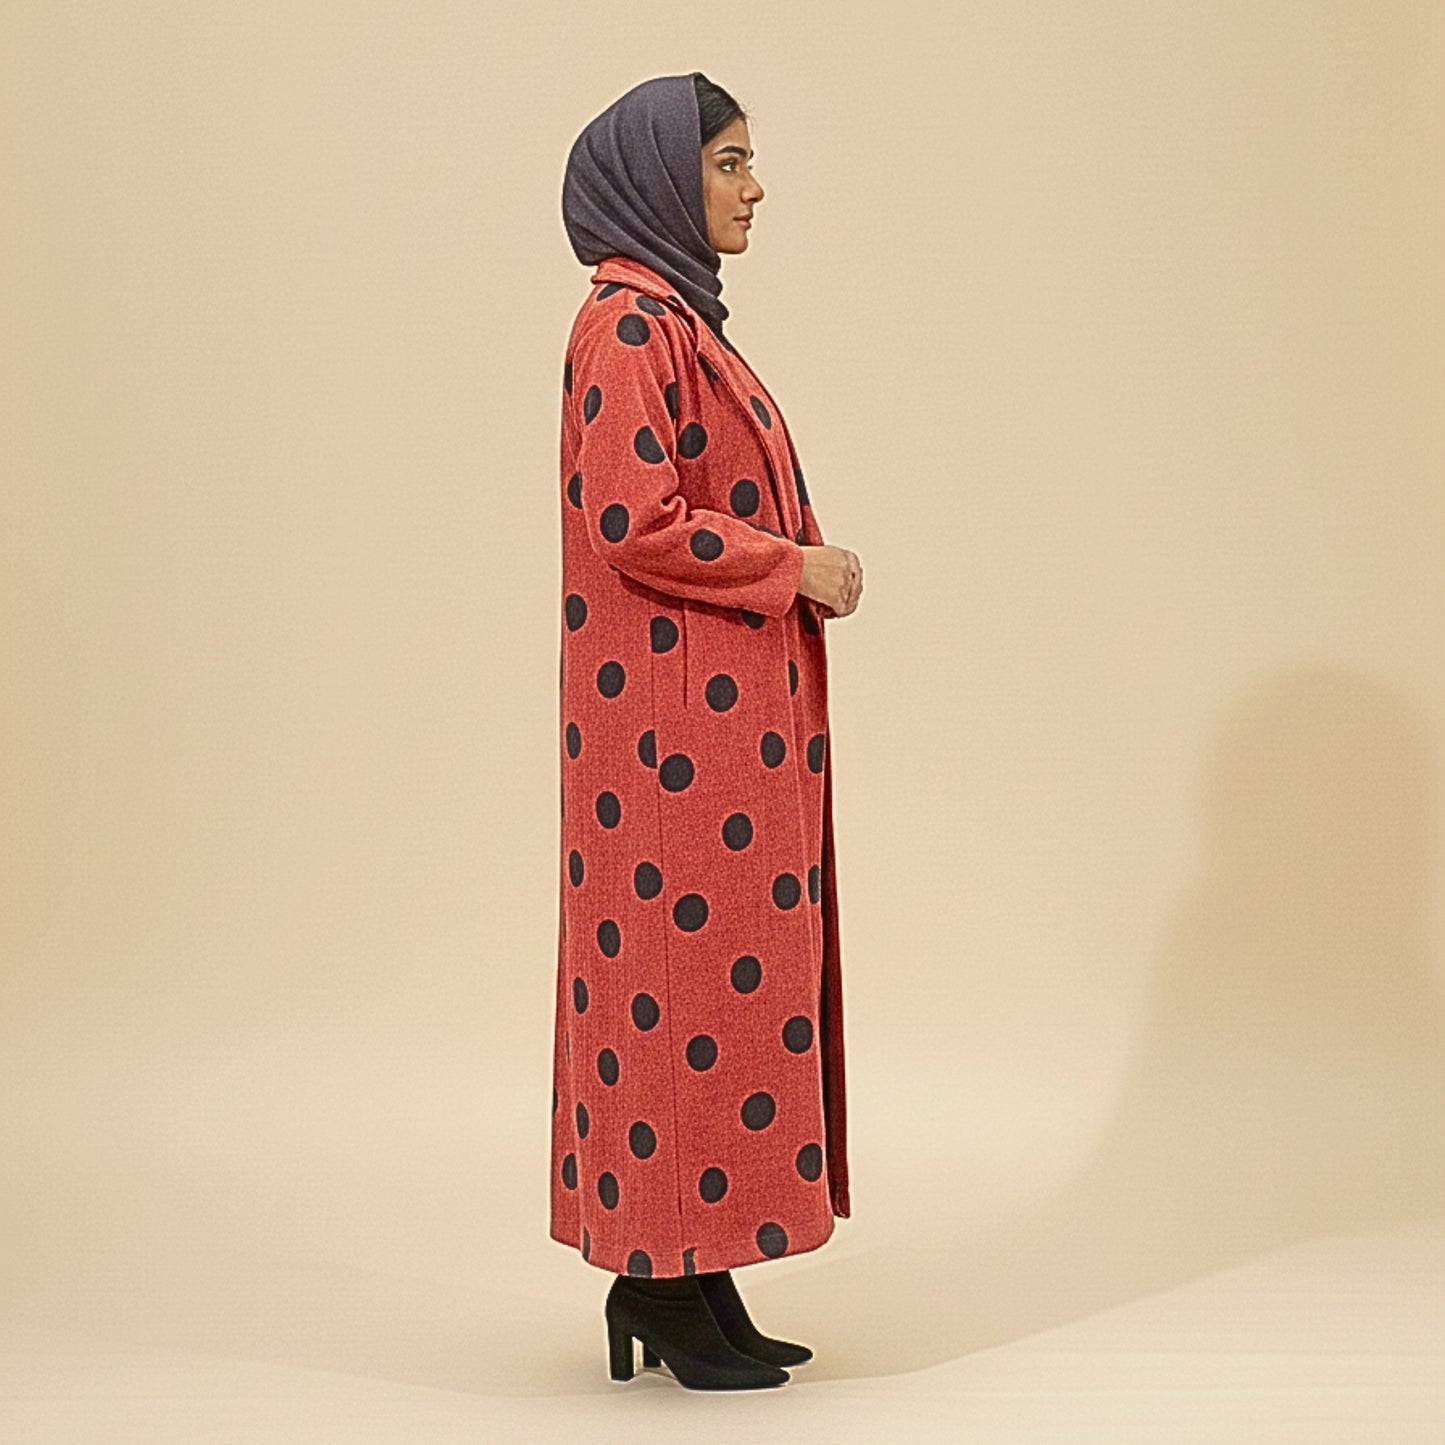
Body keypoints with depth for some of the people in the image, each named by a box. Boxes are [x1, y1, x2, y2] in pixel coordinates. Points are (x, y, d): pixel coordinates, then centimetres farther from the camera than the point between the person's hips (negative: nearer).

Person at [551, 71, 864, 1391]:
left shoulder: (677, 317, 18)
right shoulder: (631, 321, -13)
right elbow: (631, 520, -21)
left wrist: (808, 565, 7)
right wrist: (795, 566, -12)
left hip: (727, 707, 10)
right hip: (677, 712, -10)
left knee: (719, 966, 11)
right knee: (685, 967, -4)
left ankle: (679, 1273, 19)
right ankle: (664, 1281, 6)